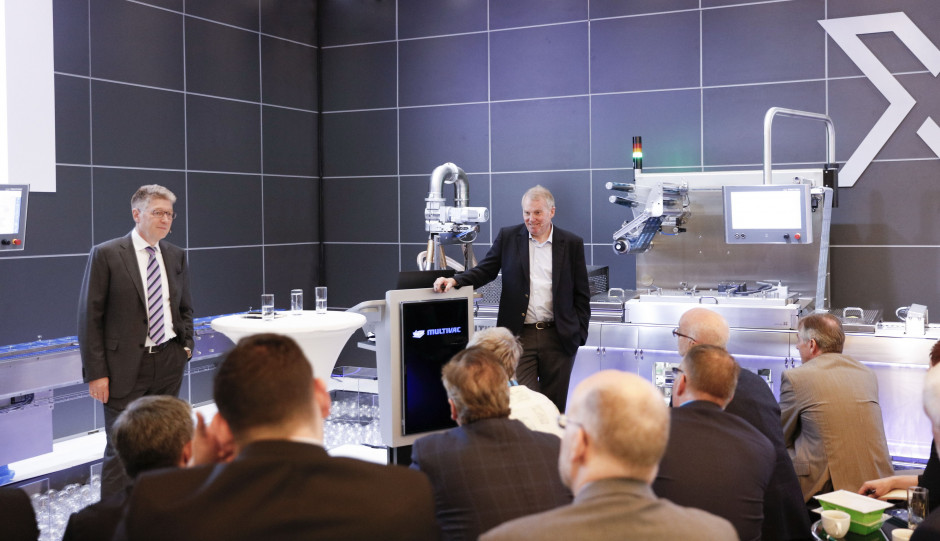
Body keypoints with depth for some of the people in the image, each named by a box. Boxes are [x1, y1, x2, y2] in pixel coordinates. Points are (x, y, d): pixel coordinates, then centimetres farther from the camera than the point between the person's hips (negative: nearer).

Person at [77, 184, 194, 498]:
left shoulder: (176, 256, 9)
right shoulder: (106, 255, -6)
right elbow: (89, 317, -6)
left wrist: (186, 345, 7)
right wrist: (95, 372, -11)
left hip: (169, 363, 5)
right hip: (126, 366, -5)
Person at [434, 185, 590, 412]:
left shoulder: (572, 244, 5)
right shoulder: (508, 237, 7)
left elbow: (581, 295, 7)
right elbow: (485, 270, 8)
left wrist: (580, 334, 1)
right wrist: (454, 280, -10)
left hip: (558, 337, 0)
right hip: (520, 335, 0)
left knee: (554, 407, 7)